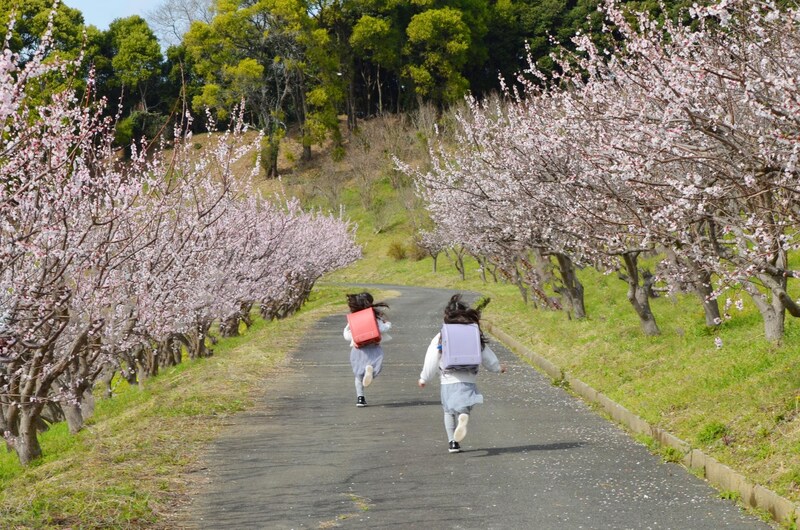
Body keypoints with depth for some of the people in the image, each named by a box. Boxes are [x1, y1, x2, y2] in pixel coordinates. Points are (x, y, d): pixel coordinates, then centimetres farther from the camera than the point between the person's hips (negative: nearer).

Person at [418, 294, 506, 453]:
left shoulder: (441, 336, 1)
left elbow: (432, 359, 3)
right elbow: (486, 355, 14)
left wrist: (424, 378, 14)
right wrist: (497, 367, 32)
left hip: (447, 380, 0)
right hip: (467, 380, 0)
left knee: (449, 411, 16)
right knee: (463, 407, -3)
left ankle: (452, 442, 13)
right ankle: (463, 417, -41)